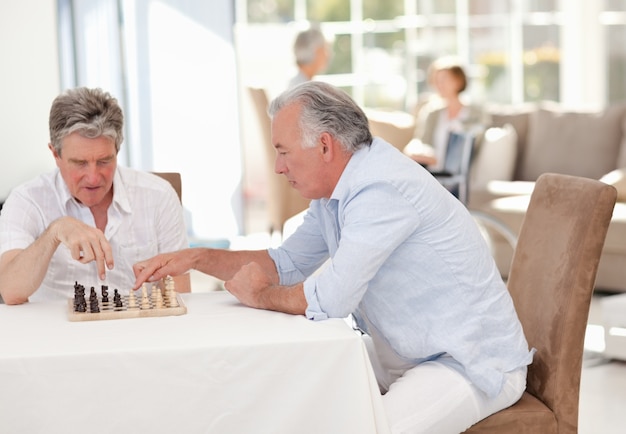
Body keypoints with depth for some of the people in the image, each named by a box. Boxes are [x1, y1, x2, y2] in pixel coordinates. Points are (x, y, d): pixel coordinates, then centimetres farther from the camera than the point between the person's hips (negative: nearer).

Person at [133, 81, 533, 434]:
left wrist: (260, 296, -7)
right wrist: (195, 258, 7)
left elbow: (329, 299, -27)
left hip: (475, 364, -9)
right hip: (403, 357, 10)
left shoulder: (383, 189, -26)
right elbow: (287, 263, 17)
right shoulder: (334, 192, 6)